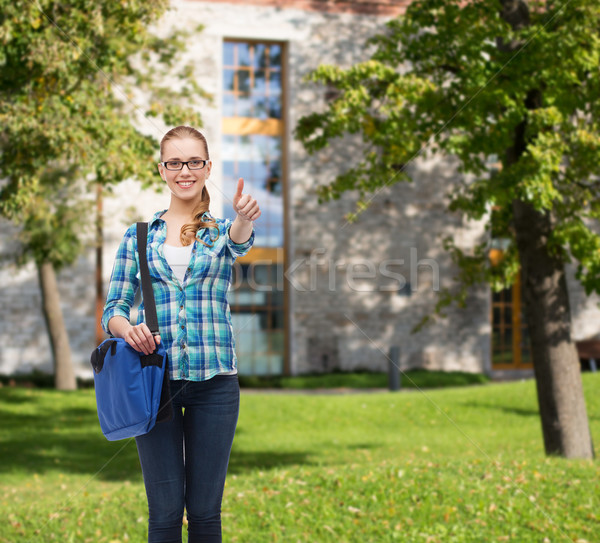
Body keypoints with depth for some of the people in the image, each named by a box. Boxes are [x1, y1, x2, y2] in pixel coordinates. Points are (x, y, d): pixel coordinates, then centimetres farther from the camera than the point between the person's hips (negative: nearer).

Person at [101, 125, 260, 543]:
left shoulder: (222, 231, 8)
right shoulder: (139, 236, 10)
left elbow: (240, 241, -18)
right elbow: (113, 308, 9)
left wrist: (245, 219, -42)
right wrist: (127, 329, -16)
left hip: (214, 380, 0)